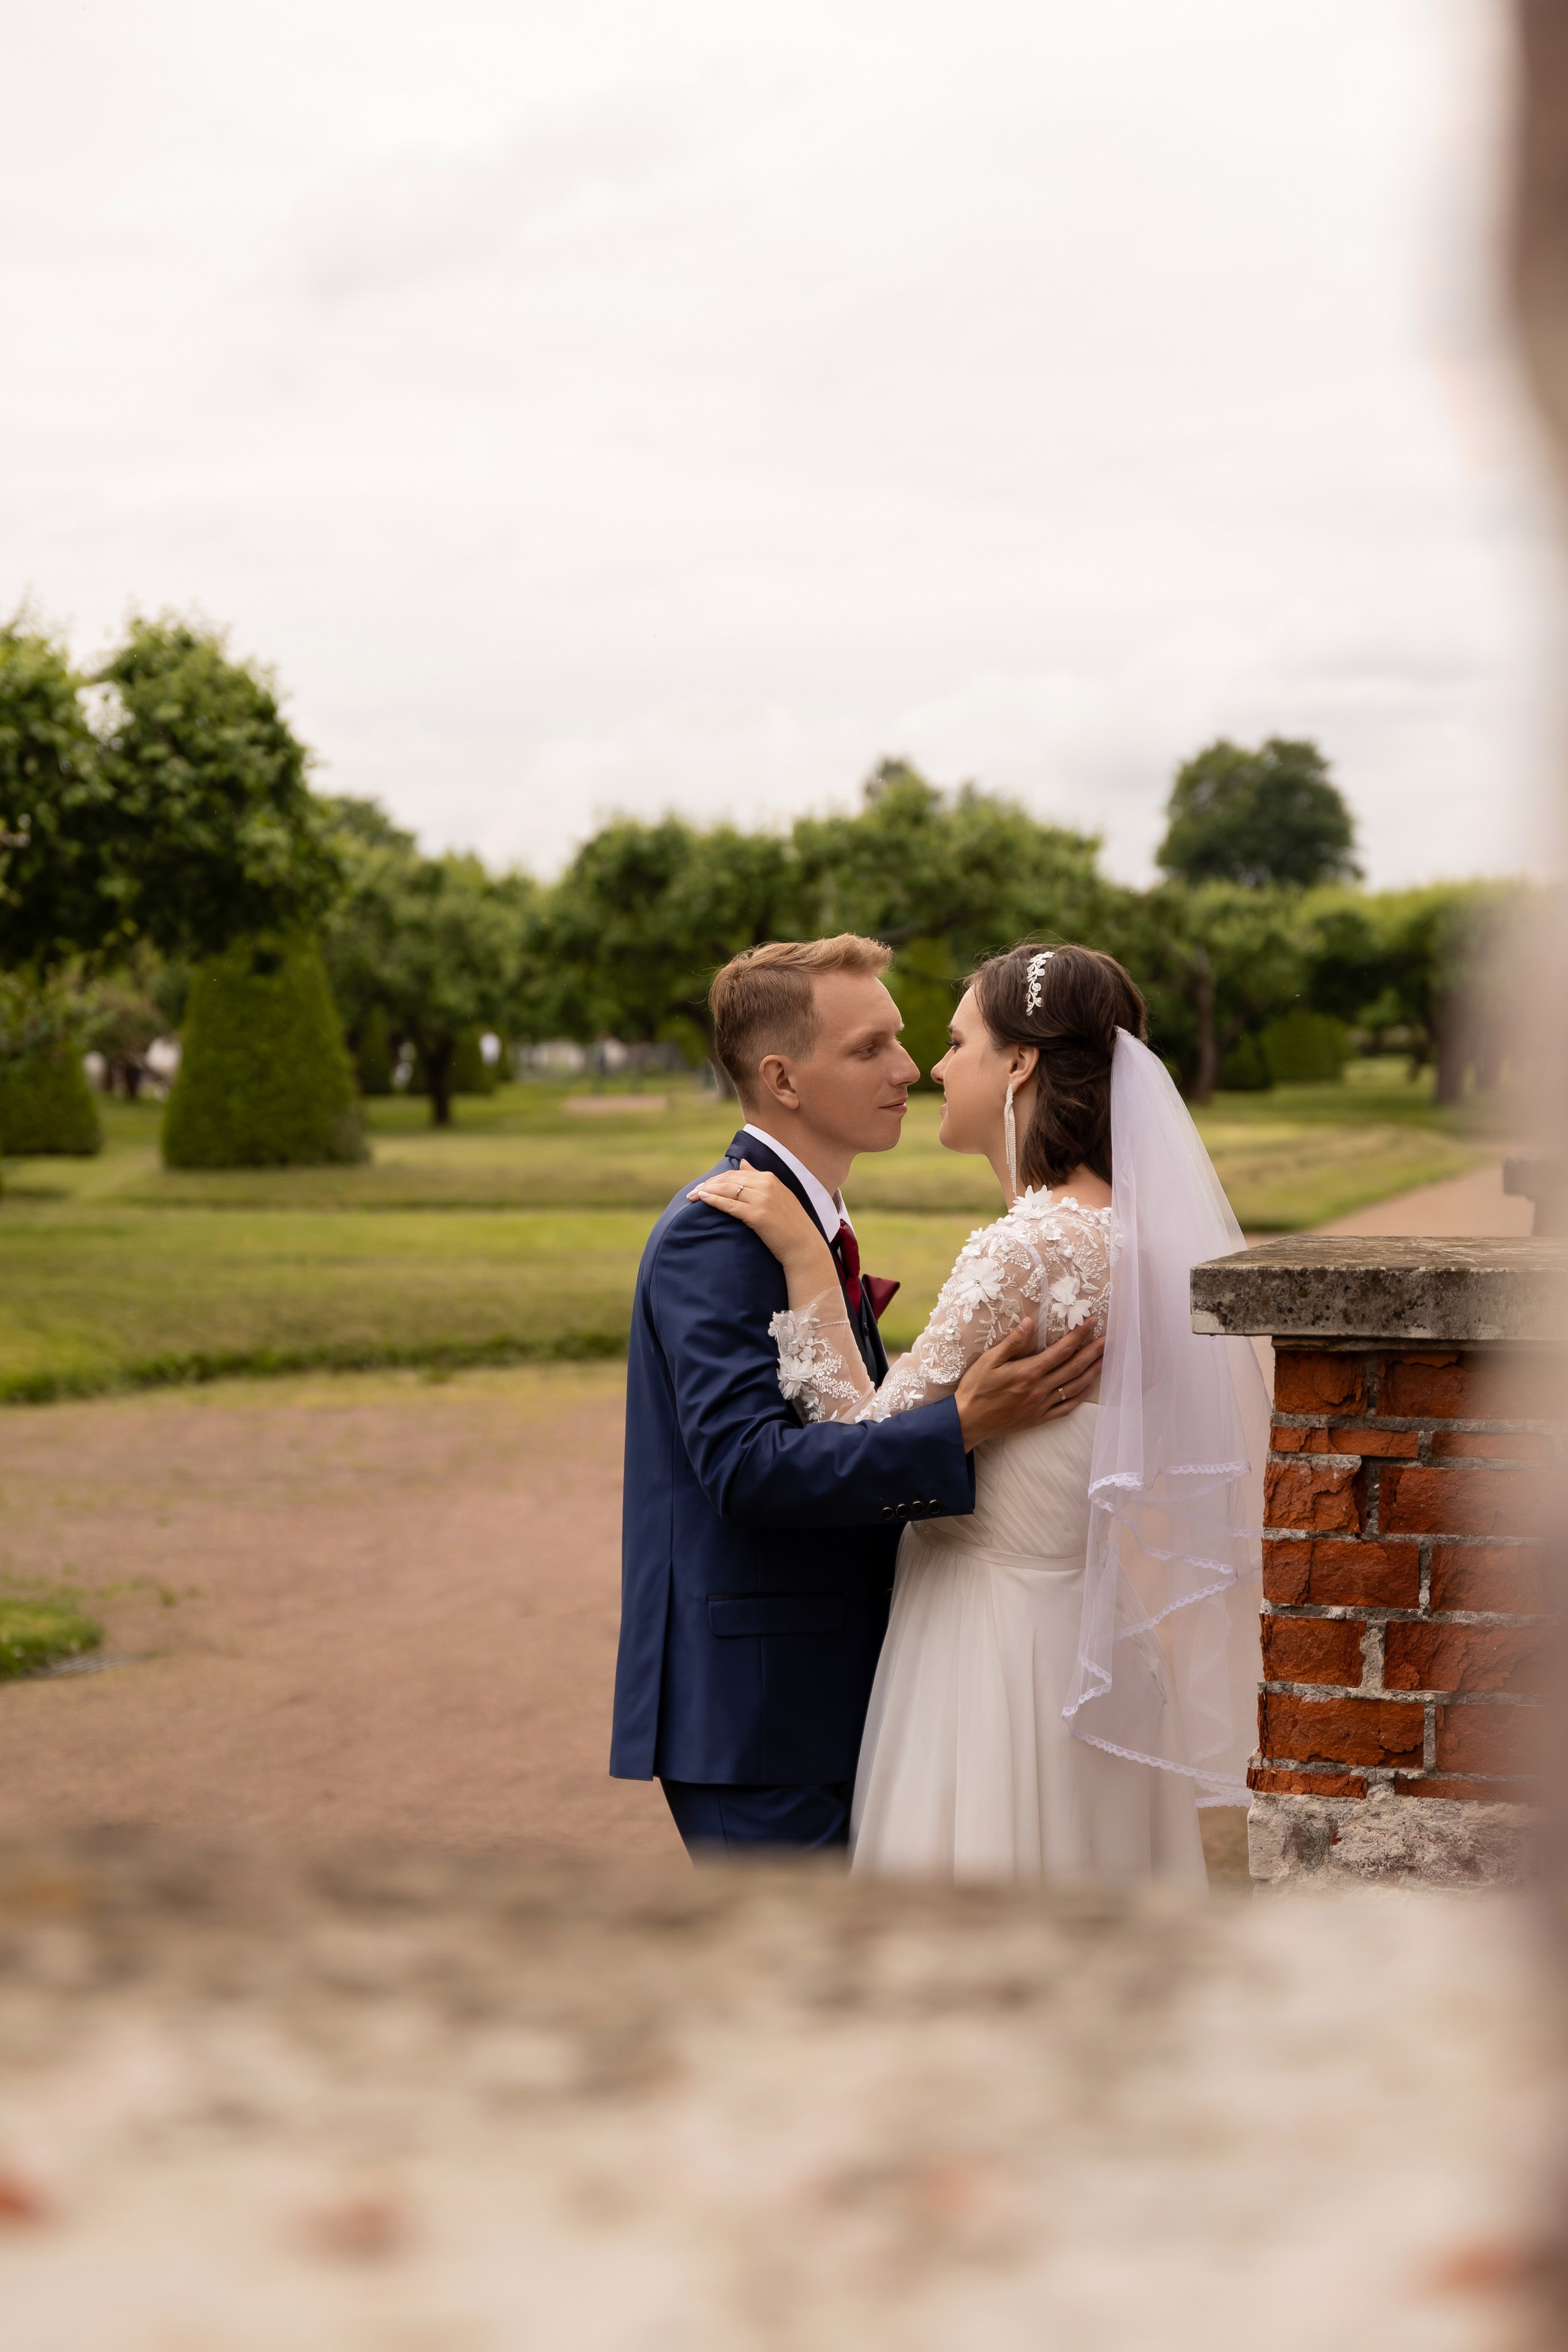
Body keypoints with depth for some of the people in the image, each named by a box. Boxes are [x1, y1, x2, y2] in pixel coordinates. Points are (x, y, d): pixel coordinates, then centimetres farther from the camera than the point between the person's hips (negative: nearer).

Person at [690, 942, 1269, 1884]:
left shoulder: (1026, 1250, -21)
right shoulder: (1137, 1231, 7)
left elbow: (872, 1452, -16)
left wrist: (806, 1258, -14)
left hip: (1000, 1651, -9)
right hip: (1096, 1650, 9)